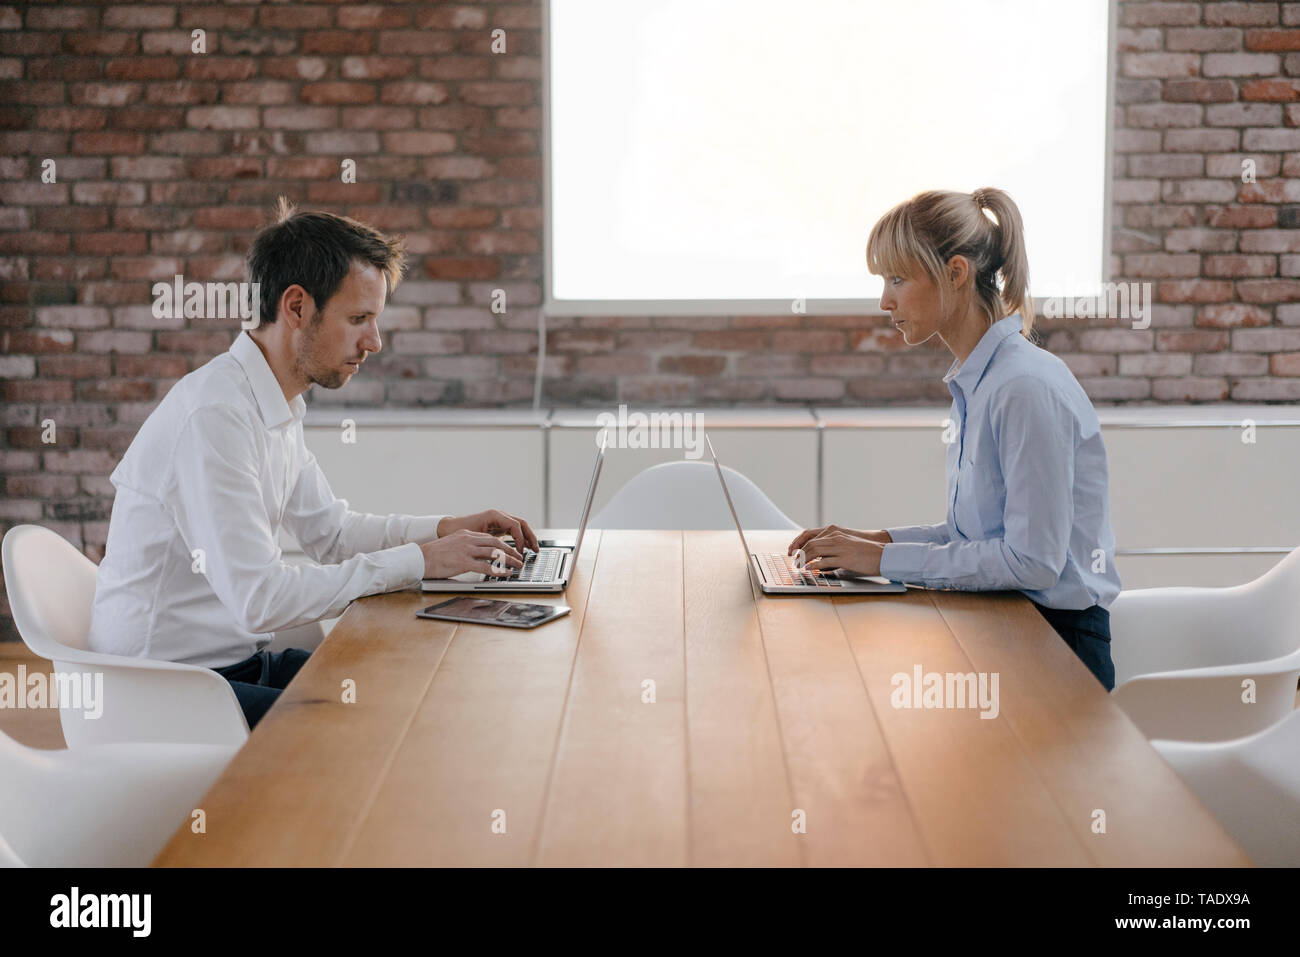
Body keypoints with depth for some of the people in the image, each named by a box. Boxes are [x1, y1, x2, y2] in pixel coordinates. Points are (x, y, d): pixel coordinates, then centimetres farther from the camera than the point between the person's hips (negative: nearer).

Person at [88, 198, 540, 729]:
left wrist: (446, 528, 5)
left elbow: (330, 532, 20)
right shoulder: (214, 415, -23)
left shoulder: (278, 406, 8)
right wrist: (417, 561, -21)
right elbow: (258, 598, -27)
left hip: (234, 661, 9)